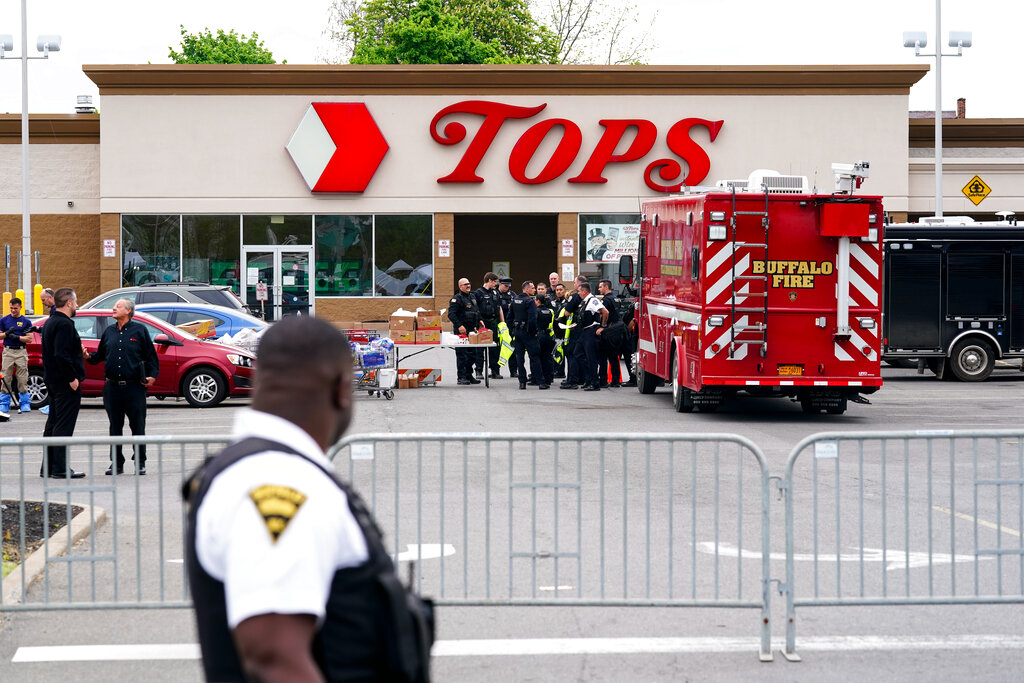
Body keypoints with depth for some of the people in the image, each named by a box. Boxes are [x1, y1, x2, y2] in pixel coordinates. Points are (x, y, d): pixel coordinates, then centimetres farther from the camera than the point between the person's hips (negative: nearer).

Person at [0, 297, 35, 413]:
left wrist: (17, 337, -13)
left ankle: (25, 403, 4)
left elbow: (30, 338, 0)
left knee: (23, 379, -2)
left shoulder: (26, 321, 6)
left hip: (21, 352, -1)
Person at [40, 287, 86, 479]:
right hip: (65, 383, -10)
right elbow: (61, 355, -25)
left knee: (53, 424, 14)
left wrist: (78, 351, 16)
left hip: (52, 381, 10)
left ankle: (47, 467, 18)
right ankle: (60, 468, -7)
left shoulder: (50, 322, 15)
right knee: (64, 425, -7)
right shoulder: (64, 324, -17)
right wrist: (72, 378, -21)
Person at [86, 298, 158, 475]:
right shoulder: (109, 331, 14)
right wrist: (89, 356, -2)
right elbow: (100, 355, 17)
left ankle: (140, 462, 7)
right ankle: (116, 462, 14)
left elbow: (151, 356, 4)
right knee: (115, 426, 7)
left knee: (138, 426, -1)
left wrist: (152, 375, -7)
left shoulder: (139, 330, 3)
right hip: (112, 386, 4)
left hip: (134, 387, -4)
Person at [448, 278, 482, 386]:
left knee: (472, 353, 11)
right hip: (461, 330, -8)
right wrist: (459, 326, -25)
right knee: (461, 354, -5)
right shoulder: (457, 299, -11)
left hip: (471, 330, 8)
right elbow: (451, 314, -19)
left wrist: (478, 321, 17)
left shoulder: (472, 296, 15)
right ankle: (461, 377, -1)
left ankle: (469, 376, 20)